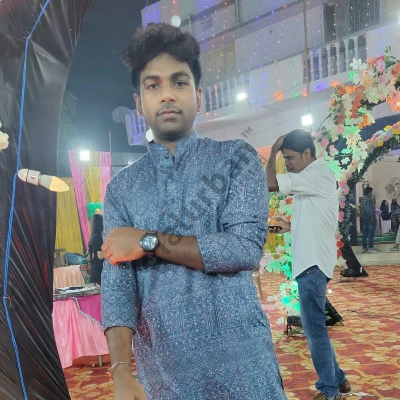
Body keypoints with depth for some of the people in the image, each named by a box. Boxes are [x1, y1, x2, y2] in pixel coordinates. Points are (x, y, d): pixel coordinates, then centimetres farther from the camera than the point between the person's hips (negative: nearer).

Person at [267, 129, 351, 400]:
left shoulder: (318, 174, -13)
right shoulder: (315, 177, 18)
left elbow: (270, 183, -21)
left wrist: (273, 149, -8)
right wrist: (292, 227, 13)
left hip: (313, 263, -11)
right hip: (310, 261, 11)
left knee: (314, 328, -3)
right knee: (315, 326, 16)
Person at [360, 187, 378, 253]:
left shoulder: (362, 199, 11)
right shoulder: (369, 199, -15)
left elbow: (361, 209, 12)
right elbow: (369, 209, -21)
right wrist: (372, 217, -18)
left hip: (364, 218, 8)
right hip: (370, 218, -8)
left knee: (365, 233, 10)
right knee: (371, 233, -4)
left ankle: (364, 247, 12)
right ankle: (370, 247, -4)